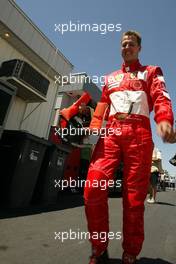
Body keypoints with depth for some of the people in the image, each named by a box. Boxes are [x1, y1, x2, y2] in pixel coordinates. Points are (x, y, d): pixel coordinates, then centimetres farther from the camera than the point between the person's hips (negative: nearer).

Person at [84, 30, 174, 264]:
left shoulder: (151, 72, 22)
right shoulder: (110, 77, 31)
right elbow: (102, 105, 21)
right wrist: (94, 128, 1)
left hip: (139, 133, -2)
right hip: (111, 132, 3)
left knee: (134, 196, -2)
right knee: (93, 187, -14)